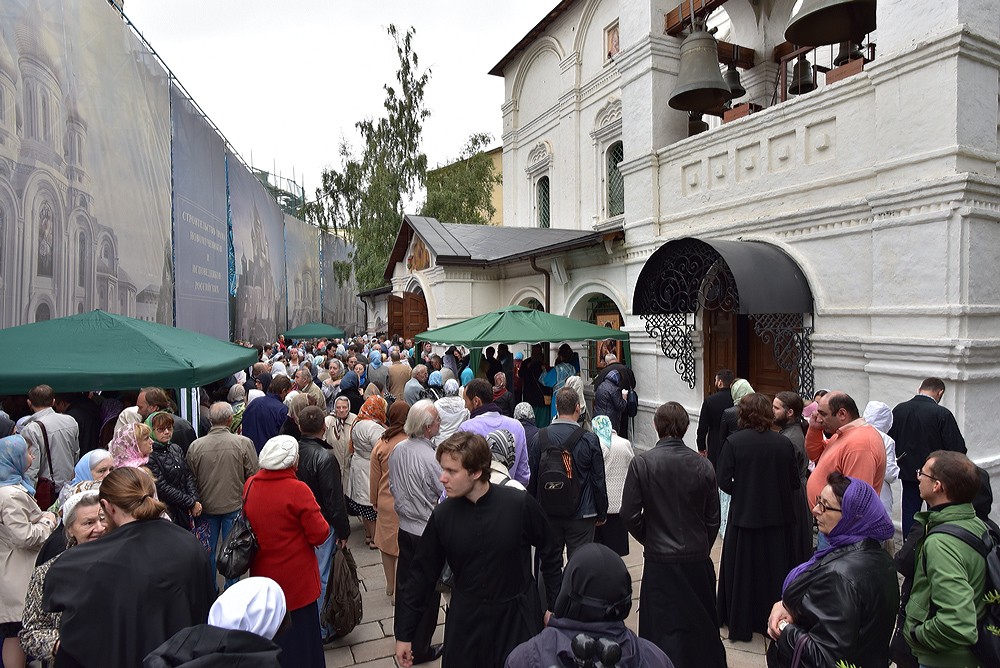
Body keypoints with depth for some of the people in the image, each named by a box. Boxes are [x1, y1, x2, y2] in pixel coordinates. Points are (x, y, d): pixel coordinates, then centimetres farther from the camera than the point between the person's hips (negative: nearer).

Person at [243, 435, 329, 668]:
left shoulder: (250, 485, -7)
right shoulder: (297, 490, -24)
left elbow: (247, 520, 10)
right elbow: (320, 535, -20)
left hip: (262, 574, 6)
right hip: (295, 578, -5)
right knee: (298, 633, 12)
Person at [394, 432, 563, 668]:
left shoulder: (520, 504, -19)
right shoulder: (442, 514, -11)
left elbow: (550, 554, -4)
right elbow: (423, 573, -1)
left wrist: (554, 605, 1)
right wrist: (404, 634, 4)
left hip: (517, 617, -1)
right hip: (465, 621, 2)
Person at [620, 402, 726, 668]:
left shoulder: (642, 463, -14)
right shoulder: (704, 465, -7)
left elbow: (630, 515, -12)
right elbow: (713, 518, 1)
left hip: (660, 559, -3)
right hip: (699, 558, 3)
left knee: (664, 627, 11)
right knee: (702, 624, 21)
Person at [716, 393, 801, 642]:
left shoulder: (733, 442, -15)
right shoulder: (784, 443, -6)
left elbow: (724, 481, -15)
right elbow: (795, 482, 1)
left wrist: (742, 493, 4)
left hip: (744, 517, -2)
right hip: (779, 518, 3)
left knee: (742, 572, 12)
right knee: (775, 570, 17)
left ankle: (741, 625, 24)